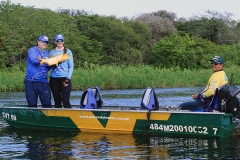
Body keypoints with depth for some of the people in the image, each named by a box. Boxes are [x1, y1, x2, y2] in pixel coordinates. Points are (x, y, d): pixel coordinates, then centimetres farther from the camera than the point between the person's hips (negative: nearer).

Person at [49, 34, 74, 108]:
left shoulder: (68, 52, 5)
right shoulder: (52, 52, 12)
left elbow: (71, 66, 1)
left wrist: (68, 78, -7)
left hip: (64, 78, -3)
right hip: (54, 79, 3)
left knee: (65, 100, -13)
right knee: (57, 100, 6)